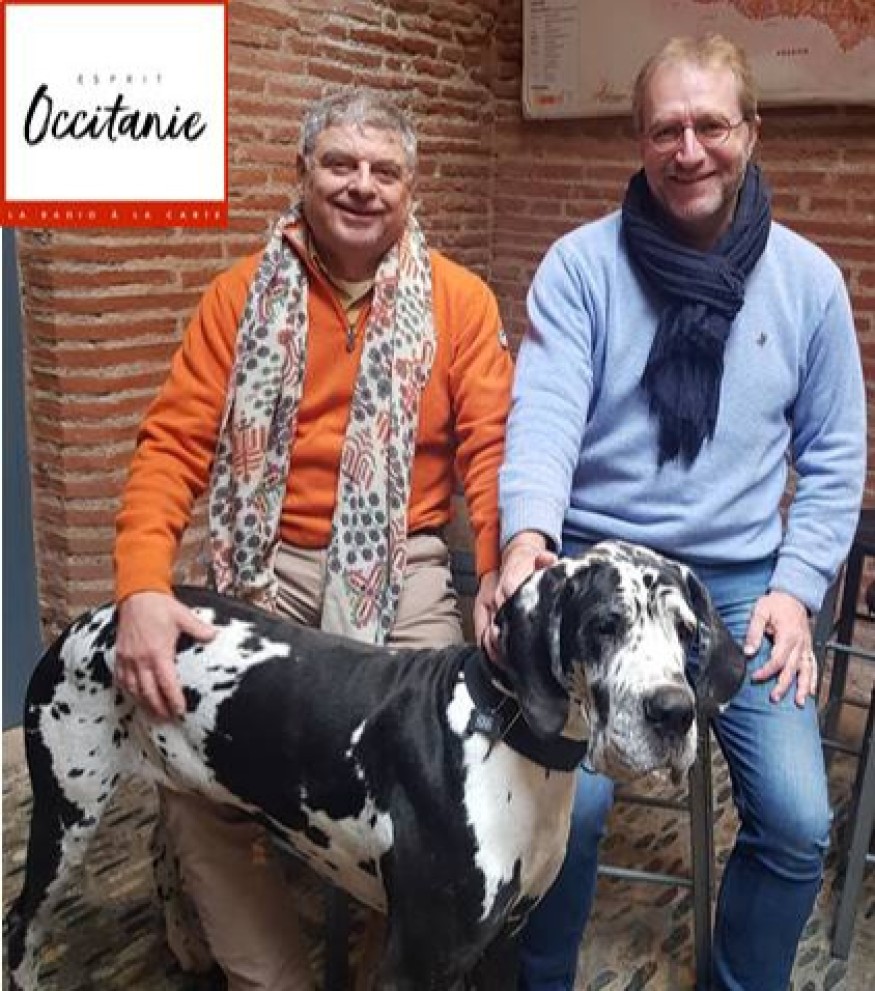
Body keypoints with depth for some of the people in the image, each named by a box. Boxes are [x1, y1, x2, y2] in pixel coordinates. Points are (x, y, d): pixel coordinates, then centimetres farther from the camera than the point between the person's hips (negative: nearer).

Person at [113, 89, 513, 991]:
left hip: (404, 566, 0)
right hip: (271, 567, 1)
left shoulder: (459, 299, 4)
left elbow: (491, 444, -4)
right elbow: (174, 443, -2)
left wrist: (504, 571, -23)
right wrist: (143, 587, -18)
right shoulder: (243, 295, 5)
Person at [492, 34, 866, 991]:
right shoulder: (580, 262, -4)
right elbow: (545, 412, -13)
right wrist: (529, 535, -32)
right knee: (568, 802, -14)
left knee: (797, 822, -3)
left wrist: (797, 586, -2)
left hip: (741, 581, 3)